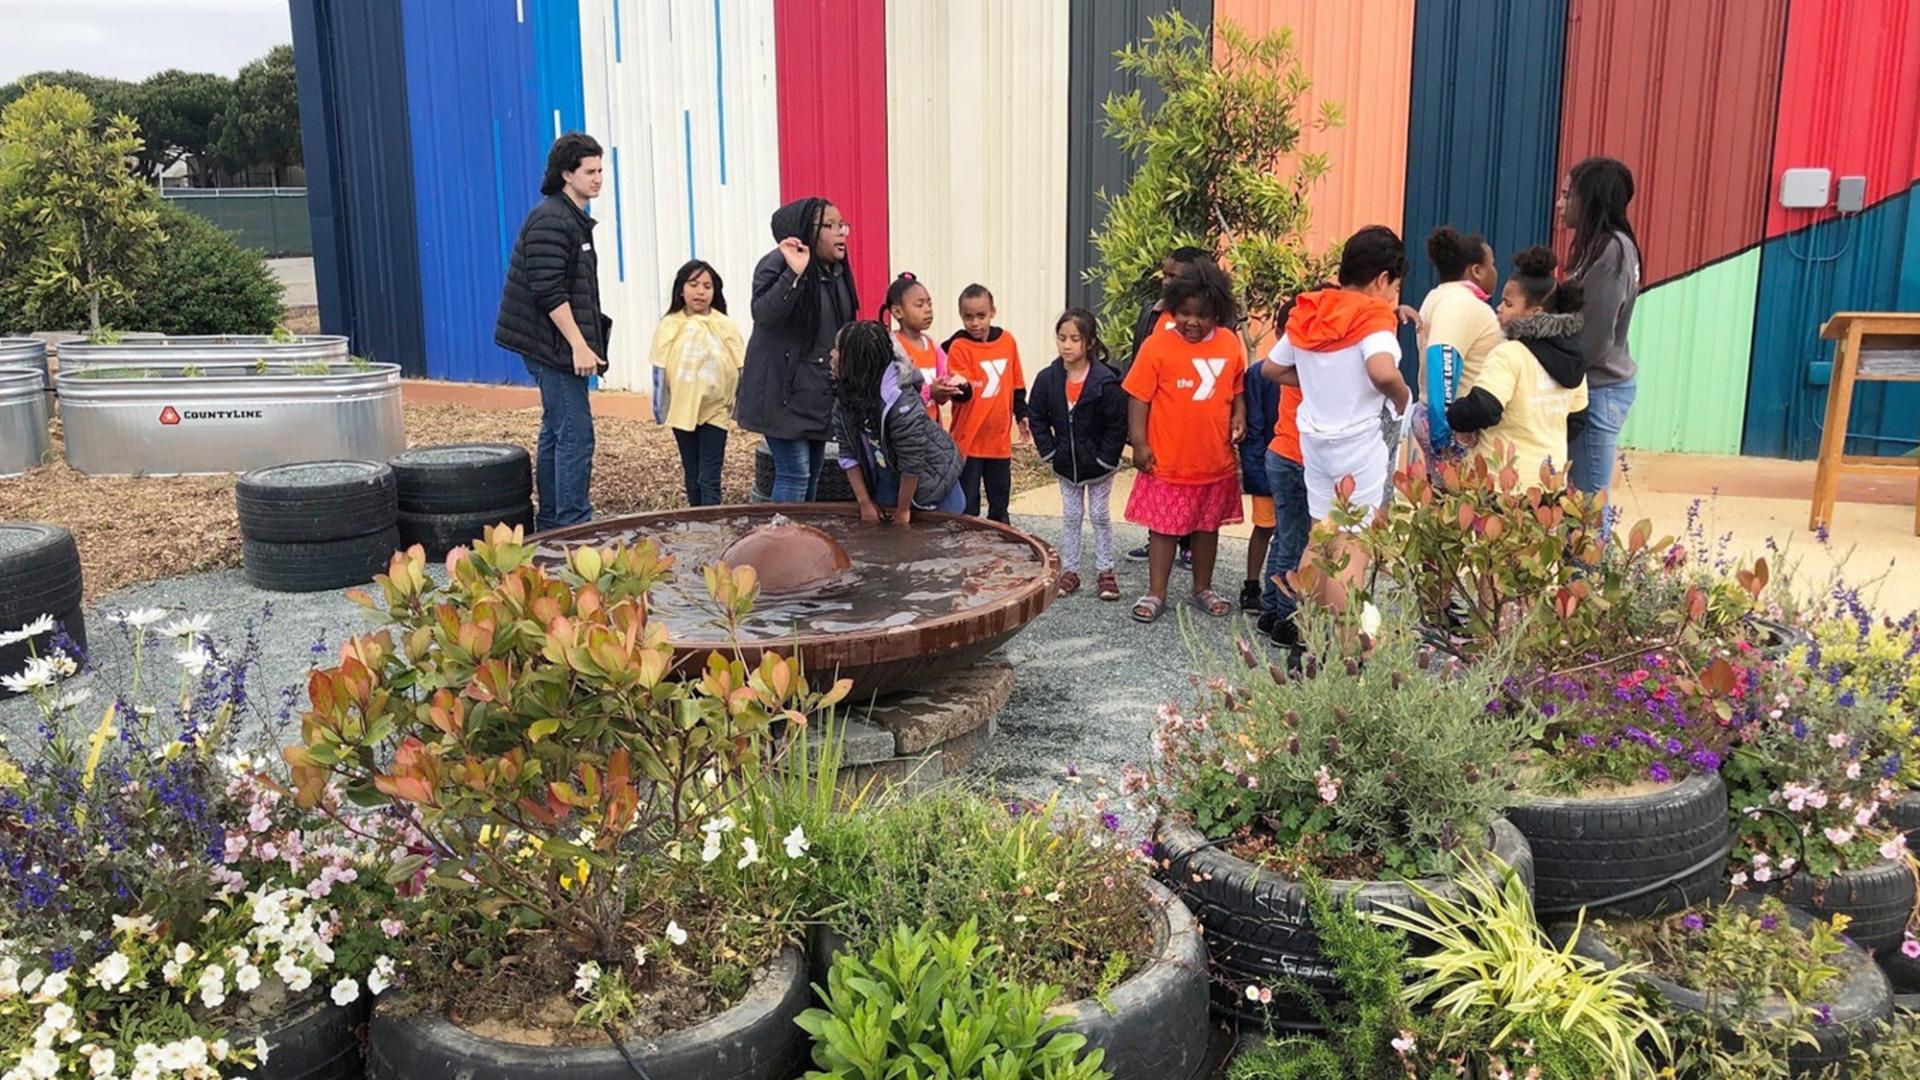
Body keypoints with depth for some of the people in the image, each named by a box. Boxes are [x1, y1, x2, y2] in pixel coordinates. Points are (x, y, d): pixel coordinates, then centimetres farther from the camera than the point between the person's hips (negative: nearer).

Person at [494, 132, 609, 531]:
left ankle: (549, 524, 22)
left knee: (556, 431, 14)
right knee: (576, 435, -10)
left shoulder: (572, 218, 17)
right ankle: (574, 527, -7)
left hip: (558, 347, 11)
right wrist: (579, 345, -23)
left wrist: (584, 342, 20)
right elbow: (549, 292, -22)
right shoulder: (550, 221, -15)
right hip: (555, 346, -11)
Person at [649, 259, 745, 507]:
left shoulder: (726, 326, -5)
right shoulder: (669, 326, -1)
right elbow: (659, 371, 3)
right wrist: (659, 410, 2)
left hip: (715, 410, -2)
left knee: (709, 480, -5)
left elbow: (741, 370, 0)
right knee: (692, 478, 14)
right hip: (682, 410, 2)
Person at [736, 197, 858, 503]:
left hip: (820, 395, 8)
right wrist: (793, 273, -37)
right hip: (784, 394, -8)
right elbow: (764, 315, -28)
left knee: (813, 476, 14)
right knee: (795, 474, -11)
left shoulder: (838, 271, 9)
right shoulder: (776, 265, -13)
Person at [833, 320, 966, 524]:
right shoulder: (848, 395, -12)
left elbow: (912, 463, -28)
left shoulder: (901, 402, -35)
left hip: (932, 478, -7)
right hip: (889, 478, 7)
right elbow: (849, 453, -6)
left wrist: (903, 510, -17)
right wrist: (865, 502, -7)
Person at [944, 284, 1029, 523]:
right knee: (967, 503, 2)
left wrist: (1022, 415, 17)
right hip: (968, 440, -4)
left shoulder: (1007, 341, 3)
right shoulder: (959, 347, -10)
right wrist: (961, 387, -40)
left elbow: (1017, 384, 15)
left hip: (1000, 438, 5)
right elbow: (962, 394, -18)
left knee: (1000, 498, 17)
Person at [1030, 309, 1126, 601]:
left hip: (1098, 466, -3)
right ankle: (1069, 571, 20)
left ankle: (1105, 571, 18)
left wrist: (1105, 457, -15)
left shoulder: (1106, 381, -20)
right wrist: (1049, 452, -5)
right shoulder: (1047, 379, -8)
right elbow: (1038, 418, 1)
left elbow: (1118, 425, -16)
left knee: (1100, 516, 8)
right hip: (1066, 465, 3)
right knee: (1070, 517, 12)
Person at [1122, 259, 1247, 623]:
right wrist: (1139, 444, -13)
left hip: (1217, 460, 4)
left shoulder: (1230, 344, 0)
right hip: (1168, 461, -4)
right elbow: (1139, 397, -9)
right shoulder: (1157, 345, -11)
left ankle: (1202, 589, 32)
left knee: (1208, 526, 17)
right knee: (1164, 528, 6)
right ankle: (1156, 593, 18)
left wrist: (1239, 415, -4)